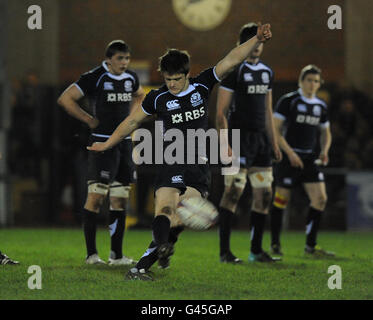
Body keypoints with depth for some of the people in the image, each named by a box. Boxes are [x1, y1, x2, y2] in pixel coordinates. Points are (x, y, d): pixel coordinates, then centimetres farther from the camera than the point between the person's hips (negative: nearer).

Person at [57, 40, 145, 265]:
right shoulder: (96, 77, -9)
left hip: (125, 143, 7)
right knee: (97, 196, -10)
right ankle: (92, 254, -6)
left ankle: (117, 255, 10)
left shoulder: (130, 78, 11)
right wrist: (89, 119, -9)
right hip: (103, 142, -7)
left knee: (121, 199, 6)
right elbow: (65, 99, -10)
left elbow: (140, 95, 34)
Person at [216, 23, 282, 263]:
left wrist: (274, 143, 18)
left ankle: (256, 250, 15)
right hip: (240, 137, -7)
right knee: (234, 191, -12)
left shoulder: (267, 72, 15)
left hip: (261, 138, 7)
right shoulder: (234, 70, -6)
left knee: (264, 193, 6)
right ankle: (225, 251, -9)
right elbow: (221, 112, -9)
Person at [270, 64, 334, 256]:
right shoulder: (288, 101, -6)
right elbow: (274, 130, -9)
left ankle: (310, 245, 2)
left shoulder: (321, 106, 11)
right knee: (281, 199, -1)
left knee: (320, 199, -6)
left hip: (310, 159, 5)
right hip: (289, 158, -5)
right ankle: (275, 243, 13)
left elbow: (325, 133, 24)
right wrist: (290, 153, -17)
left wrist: (324, 151, 4)